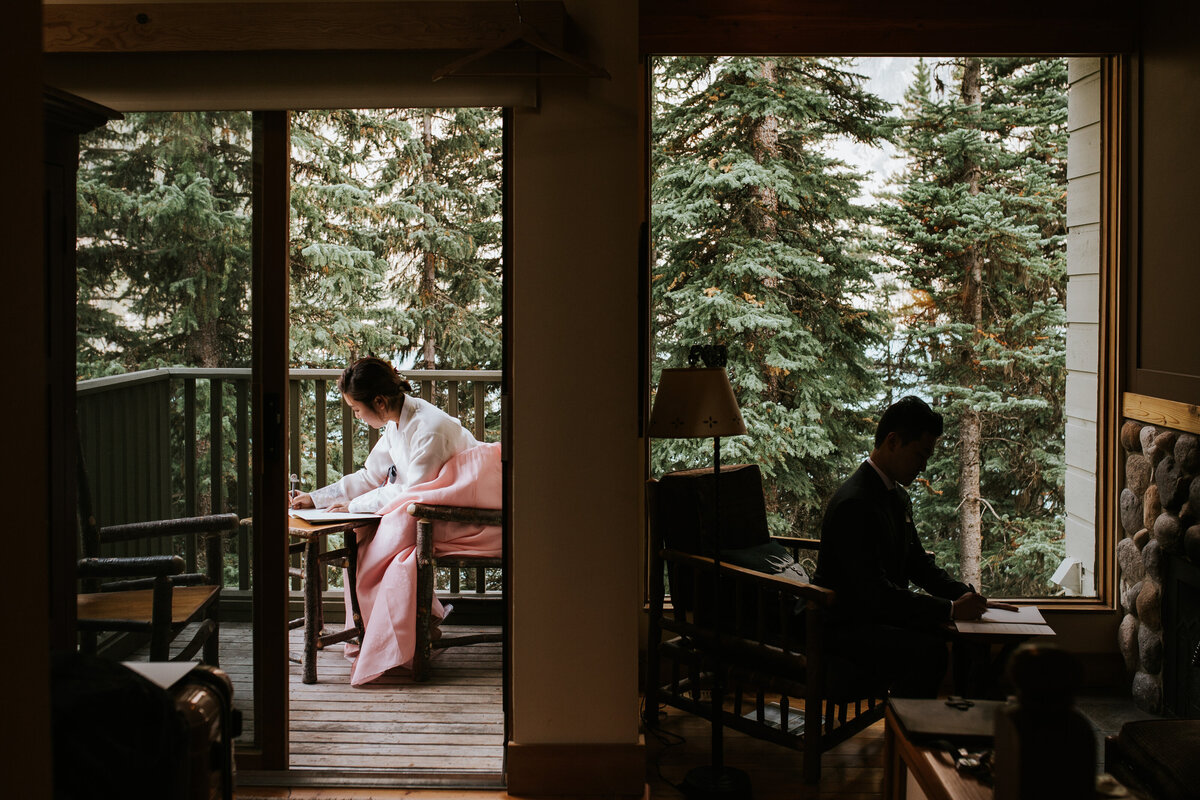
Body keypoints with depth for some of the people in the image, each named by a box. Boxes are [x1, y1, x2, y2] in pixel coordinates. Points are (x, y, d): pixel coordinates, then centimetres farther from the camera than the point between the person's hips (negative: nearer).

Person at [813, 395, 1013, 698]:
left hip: (885, 611, 9)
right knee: (929, 652, -28)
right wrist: (950, 609, -23)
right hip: (846, 625, -9)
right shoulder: (854, 504, -22)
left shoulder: (898, 495, 11)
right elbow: (875, 593, -26)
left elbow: (918, 563, 19)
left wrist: (970, 598, 3)